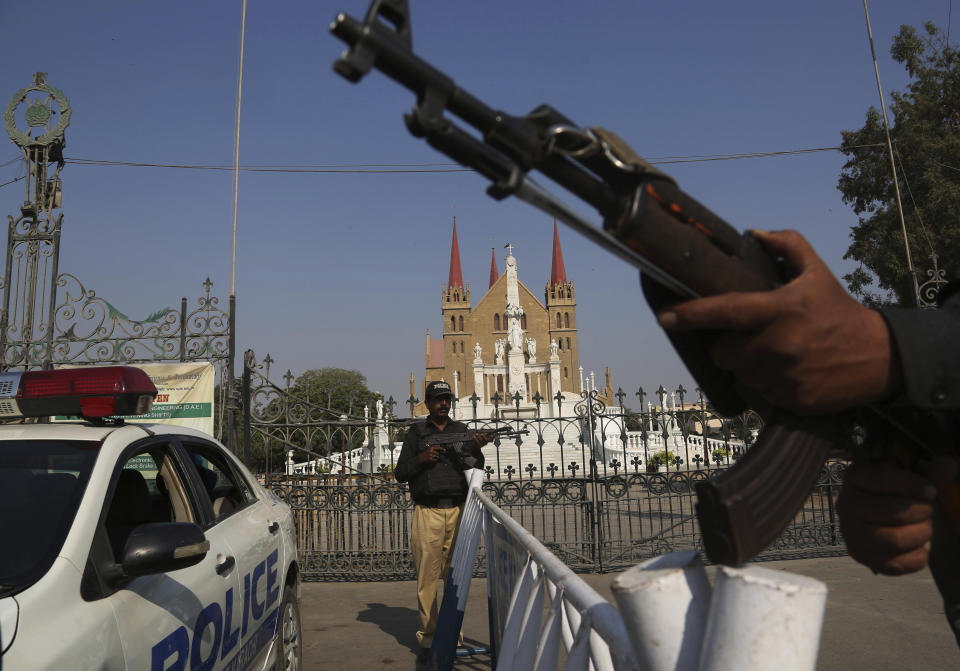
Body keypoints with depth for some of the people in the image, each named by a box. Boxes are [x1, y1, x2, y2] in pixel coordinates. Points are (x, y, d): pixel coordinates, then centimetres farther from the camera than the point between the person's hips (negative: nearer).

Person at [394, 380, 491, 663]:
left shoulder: (462, 430, 13)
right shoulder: (416, 433, 9)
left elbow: (477, 470, 10)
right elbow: (400, 472, 7)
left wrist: (476, 449, -10)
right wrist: (421, 459, -10)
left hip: (457, 511, 2)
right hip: (427, 512, -1)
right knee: (427, 578, -1)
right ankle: (428, 638, 9)